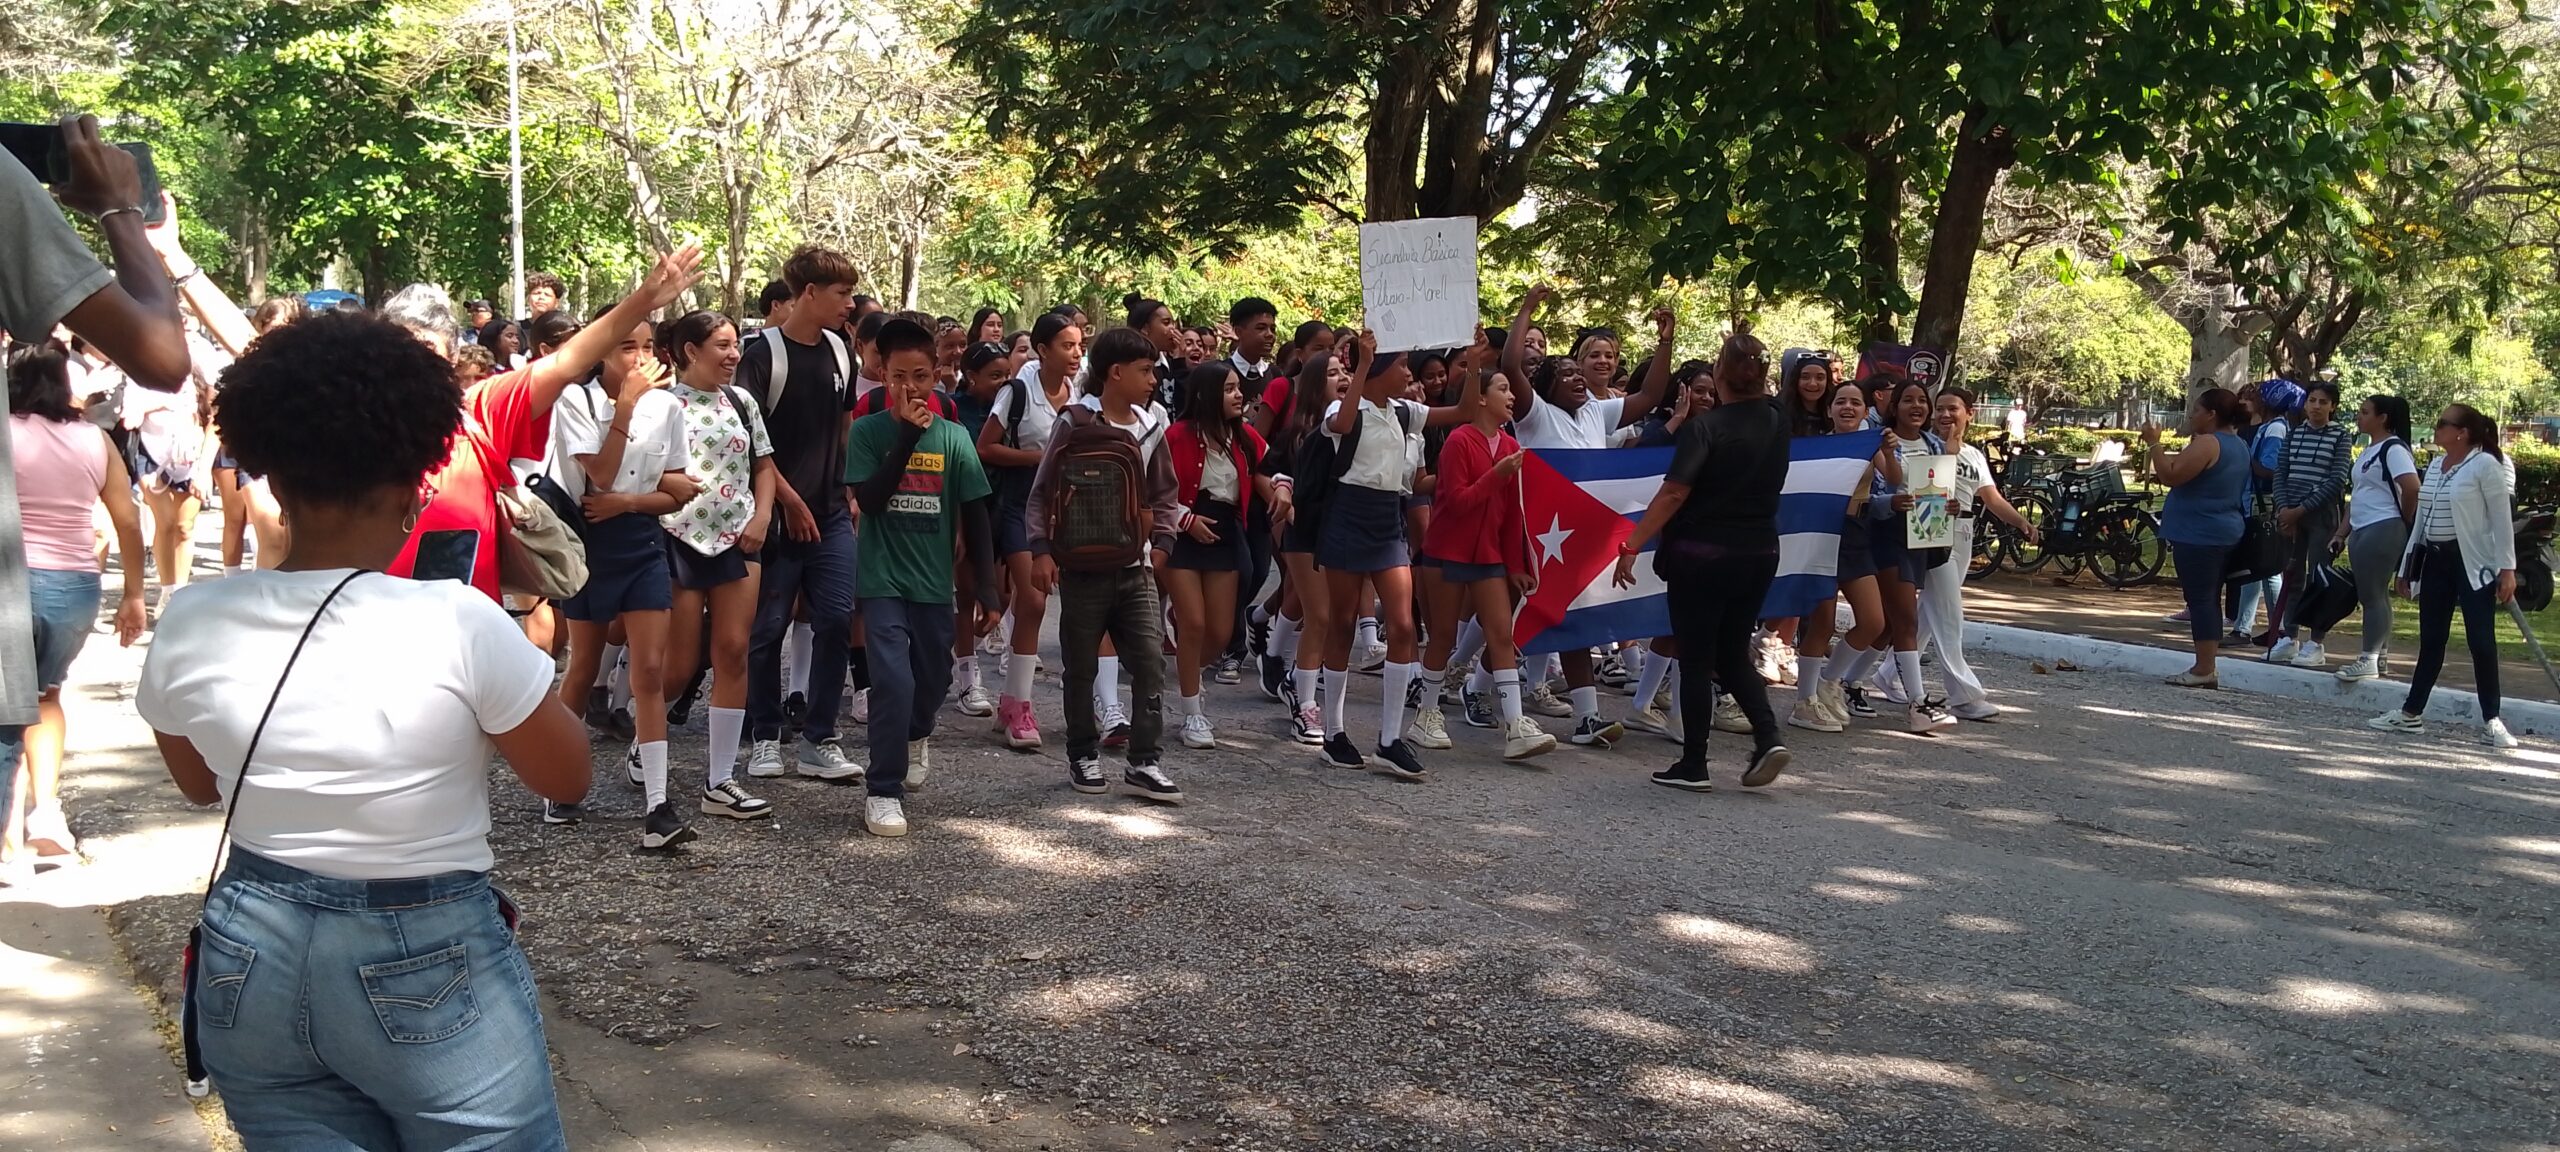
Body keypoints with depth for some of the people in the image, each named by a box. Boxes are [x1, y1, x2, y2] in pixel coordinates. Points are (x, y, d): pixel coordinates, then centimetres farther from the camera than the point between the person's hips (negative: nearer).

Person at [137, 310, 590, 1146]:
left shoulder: (190, 626, -8)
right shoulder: (457, 624, -21)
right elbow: (567, 778, -5)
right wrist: (522, 661, 7)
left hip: (252, 960, 4)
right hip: (428, 969, -4)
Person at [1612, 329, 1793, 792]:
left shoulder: (1706, 427, -15)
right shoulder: (1778, 423, 3)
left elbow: (1672, 494, -21)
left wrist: (1631, 545, -19)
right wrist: (1749, 350, 28)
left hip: (1701, 555, -5)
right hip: (1759, 554, 5)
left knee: (1696, 658, 3)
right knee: (1734, 654, 17)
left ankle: (1693, 765, 7)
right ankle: (1768, 737, -2)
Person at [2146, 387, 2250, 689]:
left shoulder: (2206, 444, -15)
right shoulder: (2238, 446, 16)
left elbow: (2171, 475, -22)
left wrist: (2154, 443, -13)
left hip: (2198, 534, -10)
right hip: (2224, 531, 10)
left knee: (2200, 598, -9)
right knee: (2210, 599, 12)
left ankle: (2204, 669, -10)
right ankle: (2208, 667, 13)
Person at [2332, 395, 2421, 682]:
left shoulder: (2393, 449, -11)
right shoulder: (2369, 451, 19)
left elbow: (2412, 487, -23)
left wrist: (2404, 521, -10)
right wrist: (2341, 533, 18)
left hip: (2382, 530, -10)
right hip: (2361, 532, 10)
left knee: (2373, 595, -10)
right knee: (2371, 595, 11)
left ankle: (2369, 658, -10)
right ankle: (2376, 657, 15)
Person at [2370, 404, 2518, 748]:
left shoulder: (2485, 464, -9)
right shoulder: (2435, 466, 12)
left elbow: (2502, 518, -11)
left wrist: (2507, 568, -15)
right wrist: (2407, 565, 15)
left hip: (2473, 562, -7)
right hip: (2435, 560, 7)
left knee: (2481, 641, -4)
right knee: (2431, 640, 11)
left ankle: (2491, 721, 1)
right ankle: (2411, 712, 16)